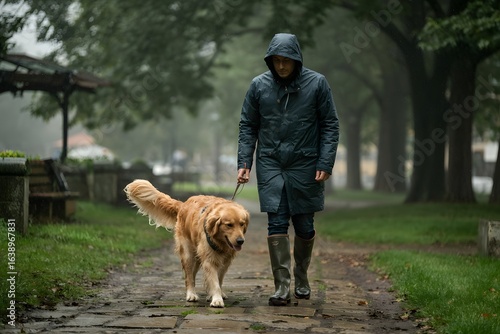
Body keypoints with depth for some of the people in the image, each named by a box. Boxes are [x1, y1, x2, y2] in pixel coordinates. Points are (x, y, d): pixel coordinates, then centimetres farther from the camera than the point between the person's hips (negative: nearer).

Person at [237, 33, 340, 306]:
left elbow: (330, 126, -1)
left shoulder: (316, 83, -4)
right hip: (271, 166, 1)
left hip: (305, 167, -1)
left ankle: (301, 278, 29)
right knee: (277, 224, -6)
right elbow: (247, 127, 6)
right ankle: (282, 287, -2)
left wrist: (325, 164, -9)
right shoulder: (259, 85, 0)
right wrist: (244, 163, -2)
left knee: (304, 226, 8)